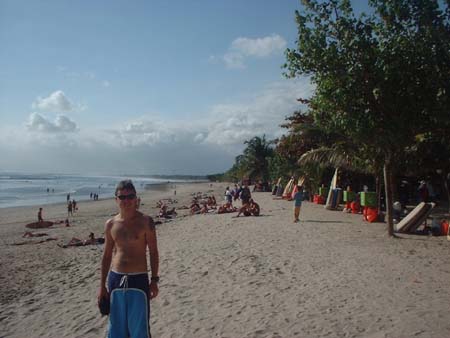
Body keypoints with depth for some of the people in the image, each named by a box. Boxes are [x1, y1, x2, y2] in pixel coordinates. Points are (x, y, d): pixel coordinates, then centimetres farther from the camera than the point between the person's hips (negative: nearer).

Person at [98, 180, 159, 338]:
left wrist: (154, 280, -6)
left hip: (138, 280, -3)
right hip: (115, 279, 4)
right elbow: (107, 255, 9)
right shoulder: (110, 224, 3)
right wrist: (102, 285, 9)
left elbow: (153, 252, -3)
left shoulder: (145, 221, -7)